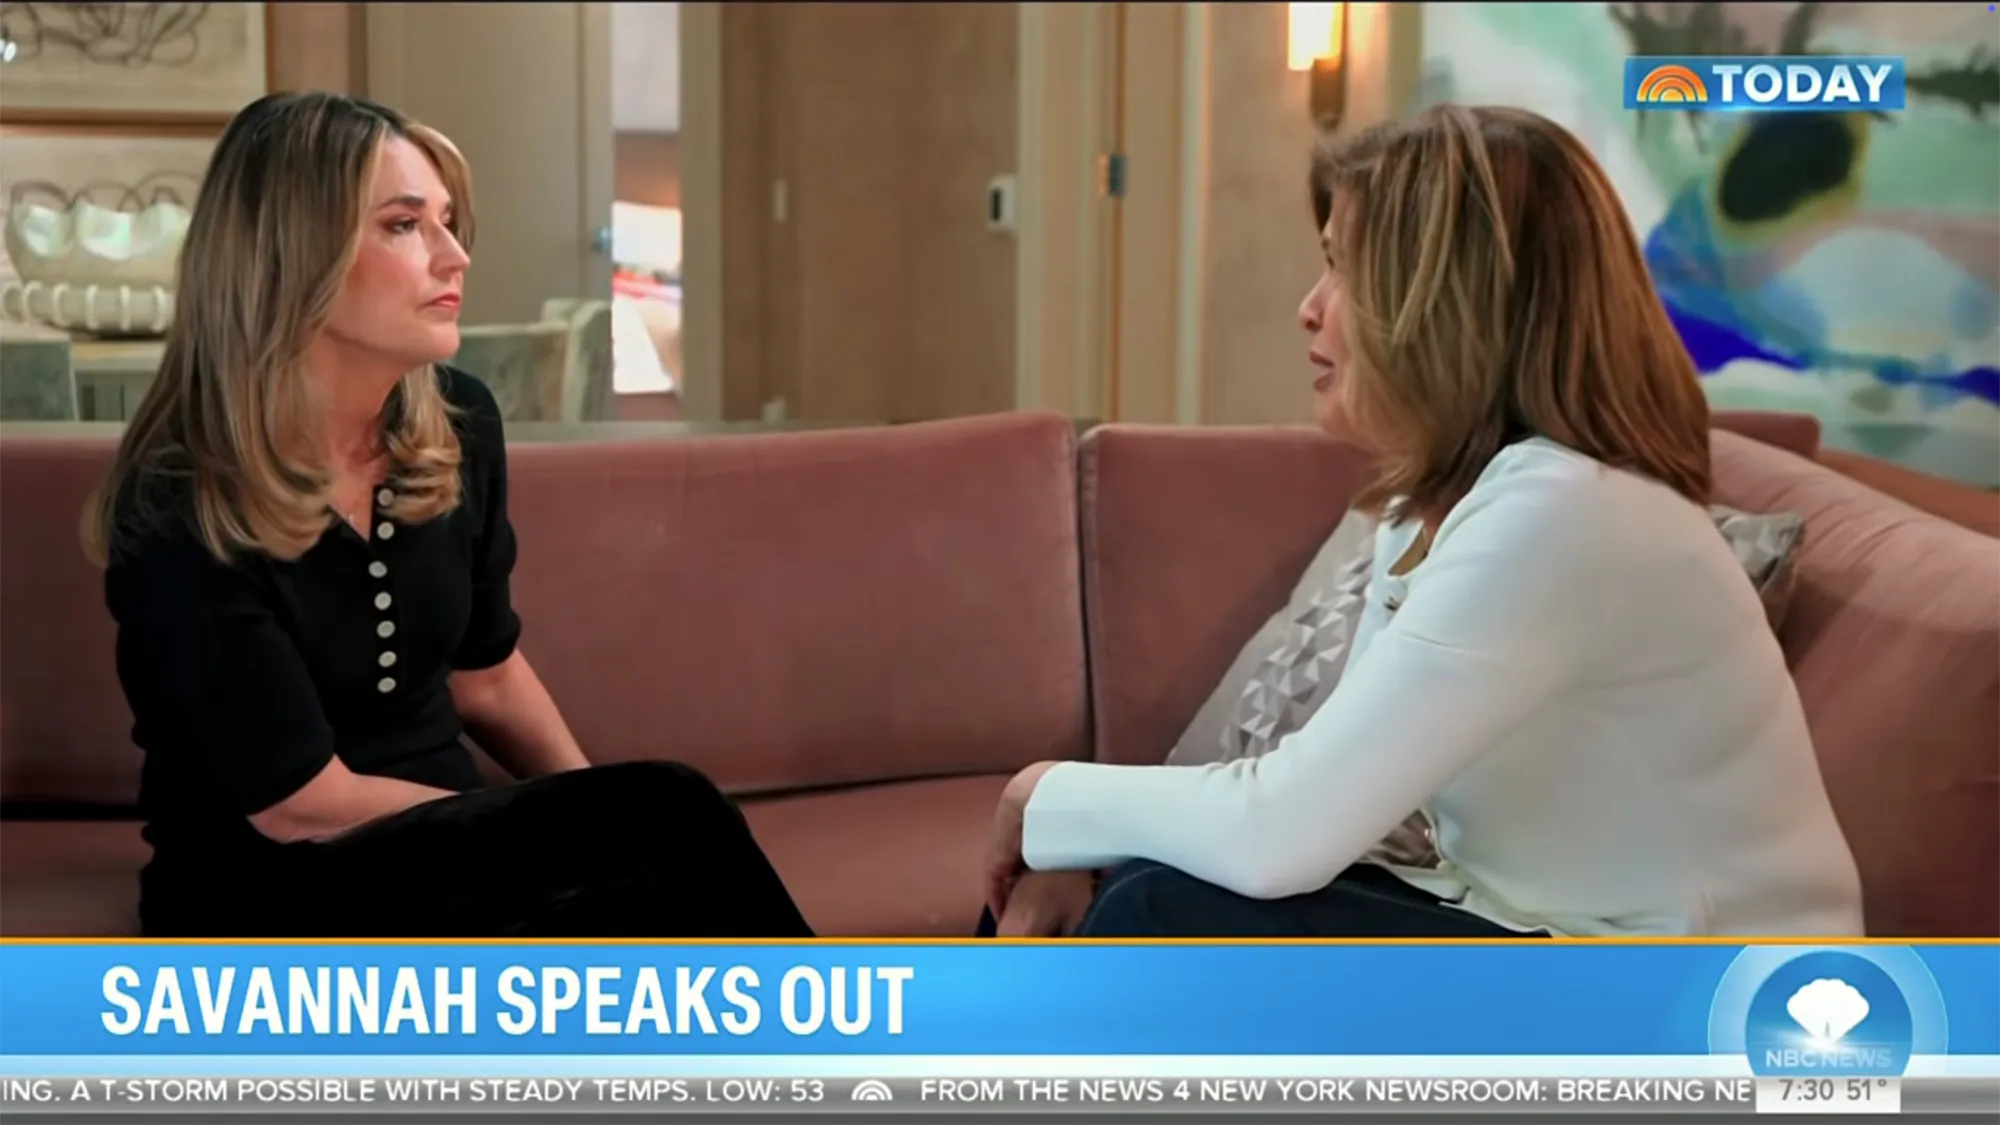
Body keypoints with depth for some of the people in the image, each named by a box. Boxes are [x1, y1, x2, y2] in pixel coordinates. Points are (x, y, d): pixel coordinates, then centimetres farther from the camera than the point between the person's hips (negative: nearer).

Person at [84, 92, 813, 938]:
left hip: (443, 840, 6)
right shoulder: (183, 512, -19)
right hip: (273, 895, -5)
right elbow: (303, 806, -15)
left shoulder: (457, 427, 0)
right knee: (672, 821, -28)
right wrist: (601, 825, -12)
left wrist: (601, 815, -1)